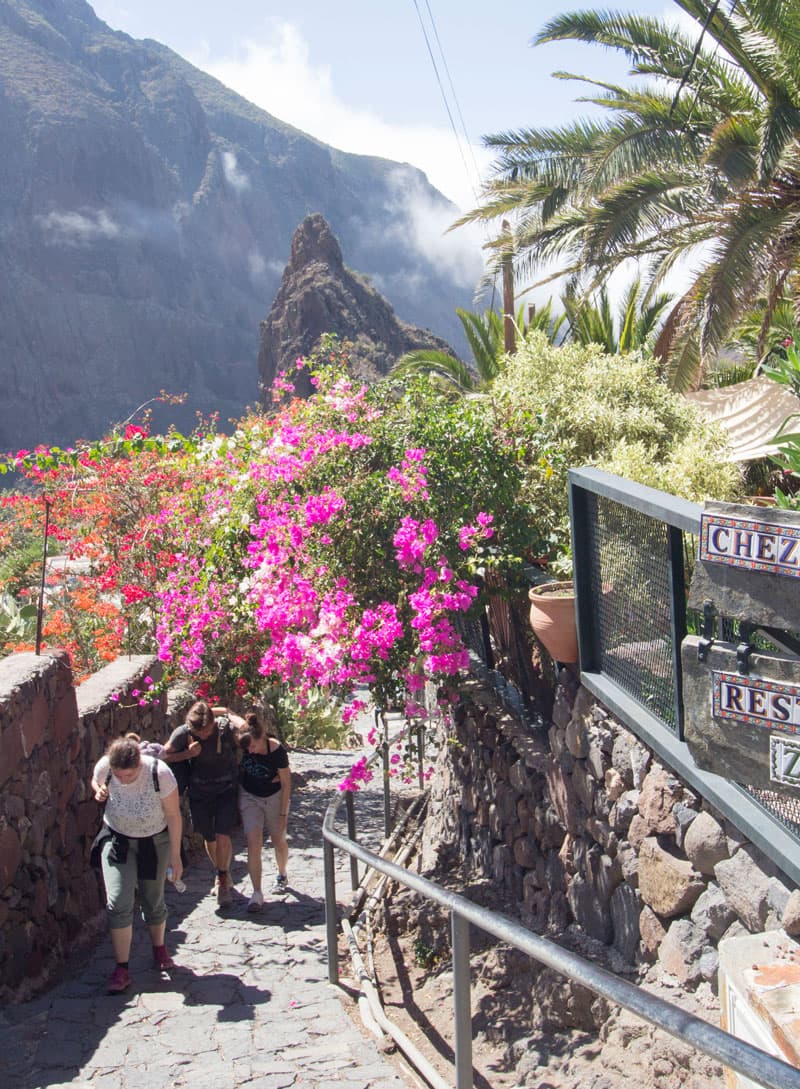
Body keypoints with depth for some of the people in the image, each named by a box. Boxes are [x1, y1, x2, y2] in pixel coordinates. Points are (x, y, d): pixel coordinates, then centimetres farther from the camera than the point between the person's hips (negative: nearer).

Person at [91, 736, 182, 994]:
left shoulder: (159, 773, -30)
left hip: (154, 841, -1)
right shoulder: (104, 767, -23)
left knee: (154, 902, 10)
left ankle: (159, 949, 39)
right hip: (116, 839, 1)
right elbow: (95, 782, 3)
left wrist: (175, 855, -12)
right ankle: (122, 969, -2)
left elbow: (173, 815, -17)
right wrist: (99, 791, -21)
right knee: (118, 903, -12)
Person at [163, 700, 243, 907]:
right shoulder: (183, 733, -15)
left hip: (226, 791, -2)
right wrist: (188, 753, -22)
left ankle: (223, 880, 8)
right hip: (199, 792, 2)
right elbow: (163, 756, -8)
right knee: (209, 838, 13)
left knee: (222, 836, -12)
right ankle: (222, 875, 36)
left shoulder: (228, 729, -21)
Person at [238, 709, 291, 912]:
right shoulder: (239, 745, -21)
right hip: (249, 796, 1)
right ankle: (257, 893, -7)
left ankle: (281, 876, 42)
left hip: (274, 797, -1)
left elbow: (286, 783, -16)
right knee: (253, 842, -11)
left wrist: (283, 813, -13)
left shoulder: (276, 750, -27)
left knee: (279, 841, 14)